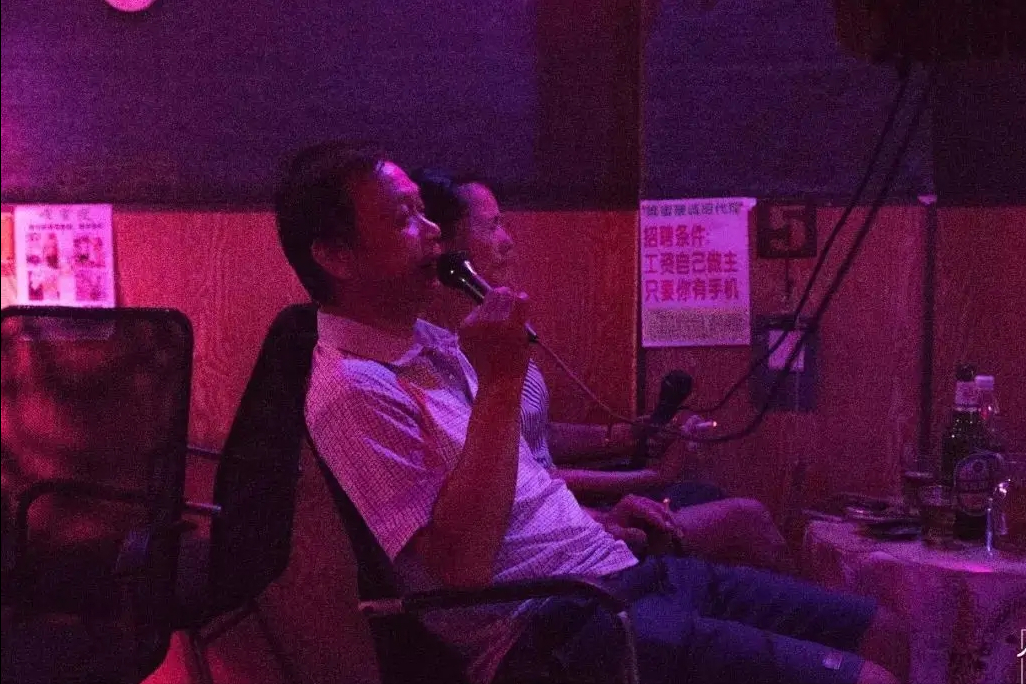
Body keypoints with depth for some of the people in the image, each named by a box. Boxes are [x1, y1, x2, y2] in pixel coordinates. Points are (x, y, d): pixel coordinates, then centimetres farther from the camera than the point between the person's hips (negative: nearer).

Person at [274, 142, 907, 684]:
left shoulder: (430, 341, 15)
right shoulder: (352, 391, -15)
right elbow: (462, 567, -24)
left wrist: (592, 521, 14)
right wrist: (500, 383, -23)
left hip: (617, 571, 10)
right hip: (557, 631, -10)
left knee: (880, 632, 8)